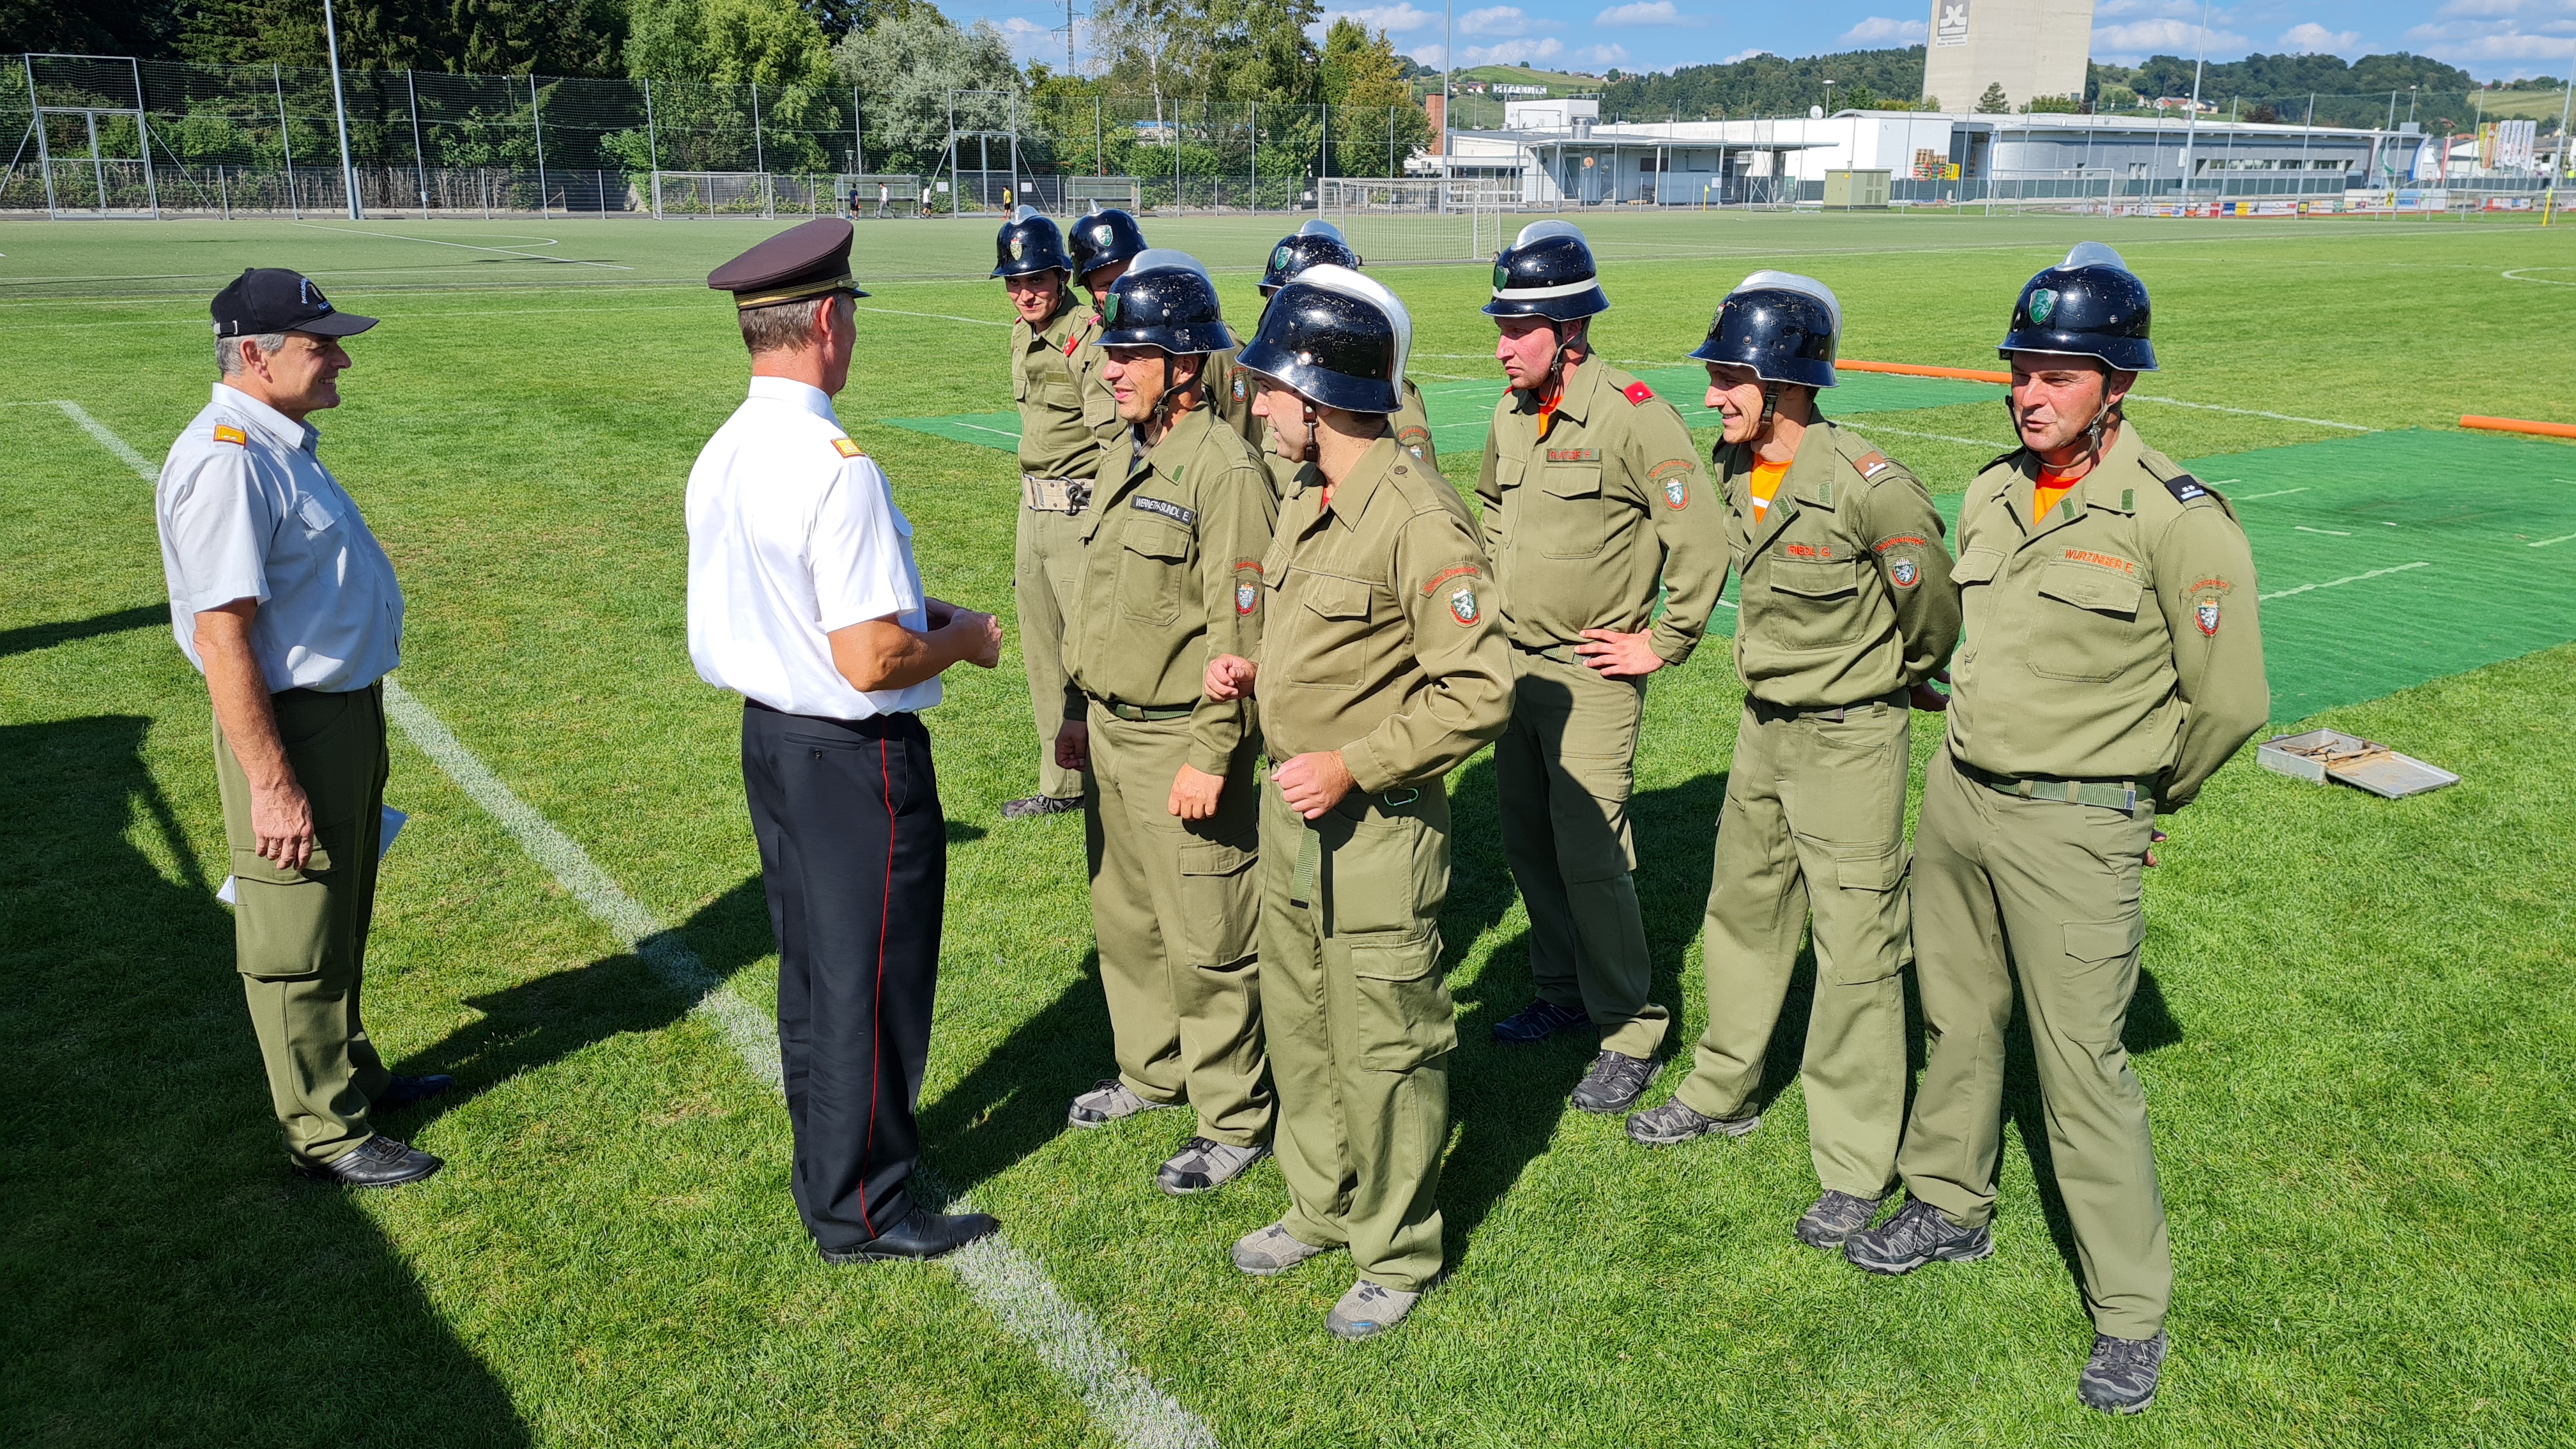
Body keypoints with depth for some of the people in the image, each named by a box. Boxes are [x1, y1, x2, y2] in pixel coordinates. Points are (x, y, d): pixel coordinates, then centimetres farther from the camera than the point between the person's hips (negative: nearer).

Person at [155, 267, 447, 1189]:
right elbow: (222, 637, -25)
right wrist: (272, 785, -25)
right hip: (292, 730, -10)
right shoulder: (227, 462, -22)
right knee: (298, 944, 4)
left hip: (347, 711, 10)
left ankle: (351, 1072, 41)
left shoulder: (282, 444, 11)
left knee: (343, 925, 24)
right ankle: (324, 1133, 17)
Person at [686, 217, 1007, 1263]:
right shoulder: (837, 468, -25)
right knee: (870, 980, 7)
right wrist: (962, 639, -8)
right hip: (856, 757, -9)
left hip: (768, 735, 9)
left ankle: (830, 1155, 41)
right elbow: (872, 663, -26)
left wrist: (906, 608, 12)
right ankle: (860, 1208, 23)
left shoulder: (720, 457, 3)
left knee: (809, 964, 22)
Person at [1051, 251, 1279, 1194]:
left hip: (1181, 743, -9)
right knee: (1124, 918, 21)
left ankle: (1234, 1123, 16)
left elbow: (1239, 630, -21)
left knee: (1205, 941, 1)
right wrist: (1078, 711, 19)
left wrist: (1212, 756, -22)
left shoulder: (1224, 470, -18)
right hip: (1111, 735, 9)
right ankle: (1151, 1072, 40)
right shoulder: (1129, 456, 11)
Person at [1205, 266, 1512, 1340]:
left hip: (1377, 832, -9)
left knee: (1384, 1053, 6)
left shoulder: (1419, 519, -21)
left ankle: (1397, 1255, 25)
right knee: (1299, 1031, 21)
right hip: (1292, 811, 9)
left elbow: (1479, 692, -22)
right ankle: (1320, 1208, 40)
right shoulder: (1309, 501, 8)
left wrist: (1355, 766, -23)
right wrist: (1258, 674, 5)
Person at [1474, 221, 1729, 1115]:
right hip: (1514, 664, 8)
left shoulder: (1632, 416, -17)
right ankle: (1562, 991, 32)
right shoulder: (1511, 414, 7)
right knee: (1527, 840, 15)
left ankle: (1629, 1032, 9)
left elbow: (1702, 542, -15)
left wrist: (1662, 645, -10)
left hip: (1591, 676, -7)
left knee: (1591, 856, -6)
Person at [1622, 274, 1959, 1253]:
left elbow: (1931, 603, -11)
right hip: (1764, 723, 8)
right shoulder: (1735, 473, -2)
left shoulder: (1866, 485, -25)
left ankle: (1856, 1167, 13)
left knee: (1855, 949, 0)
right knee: (1743, 909, 20)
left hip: (1852, 738, -8)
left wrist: (1907, 678, 5)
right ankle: (1725, 1090, 40)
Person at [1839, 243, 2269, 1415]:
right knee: (1957, 1017, 19)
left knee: (2082, 1065, -1)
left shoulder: (2177, 518, -16)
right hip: (1957, 793, 7)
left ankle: (2130, 1314, 14)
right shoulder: (1990, 494, 5)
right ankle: (1949, 1207, 39)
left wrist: (2144, 798, 3)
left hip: (2074, 828, -7)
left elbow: (2230, 699, -10)